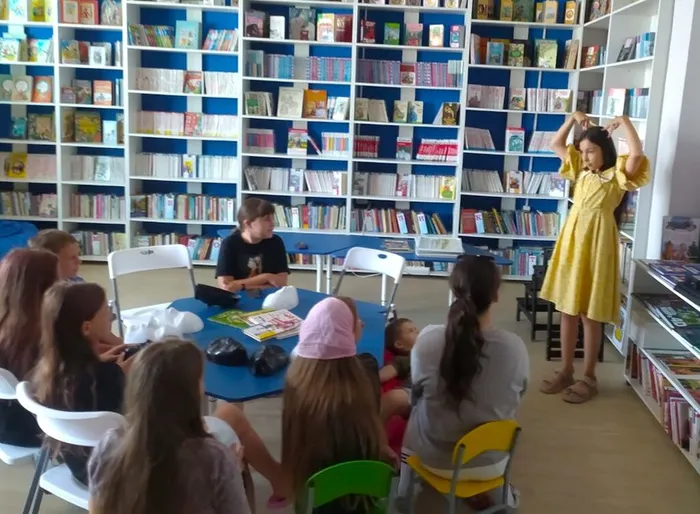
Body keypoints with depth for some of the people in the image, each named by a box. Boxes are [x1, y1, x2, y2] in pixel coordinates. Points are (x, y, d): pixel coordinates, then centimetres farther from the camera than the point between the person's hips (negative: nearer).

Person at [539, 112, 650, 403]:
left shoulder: (617, 175, -7)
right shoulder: (581, 171, 12)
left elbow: (637, 153, -27)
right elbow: (556, 144, 19)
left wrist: (623, 121, -17)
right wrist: (573, 118, 9)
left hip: (596, 243, -6)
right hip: (571, 239, 7)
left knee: (590, 315, 0)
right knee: (567, 310, 10)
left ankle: (588, 378, 12)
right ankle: (566, 371, 21)